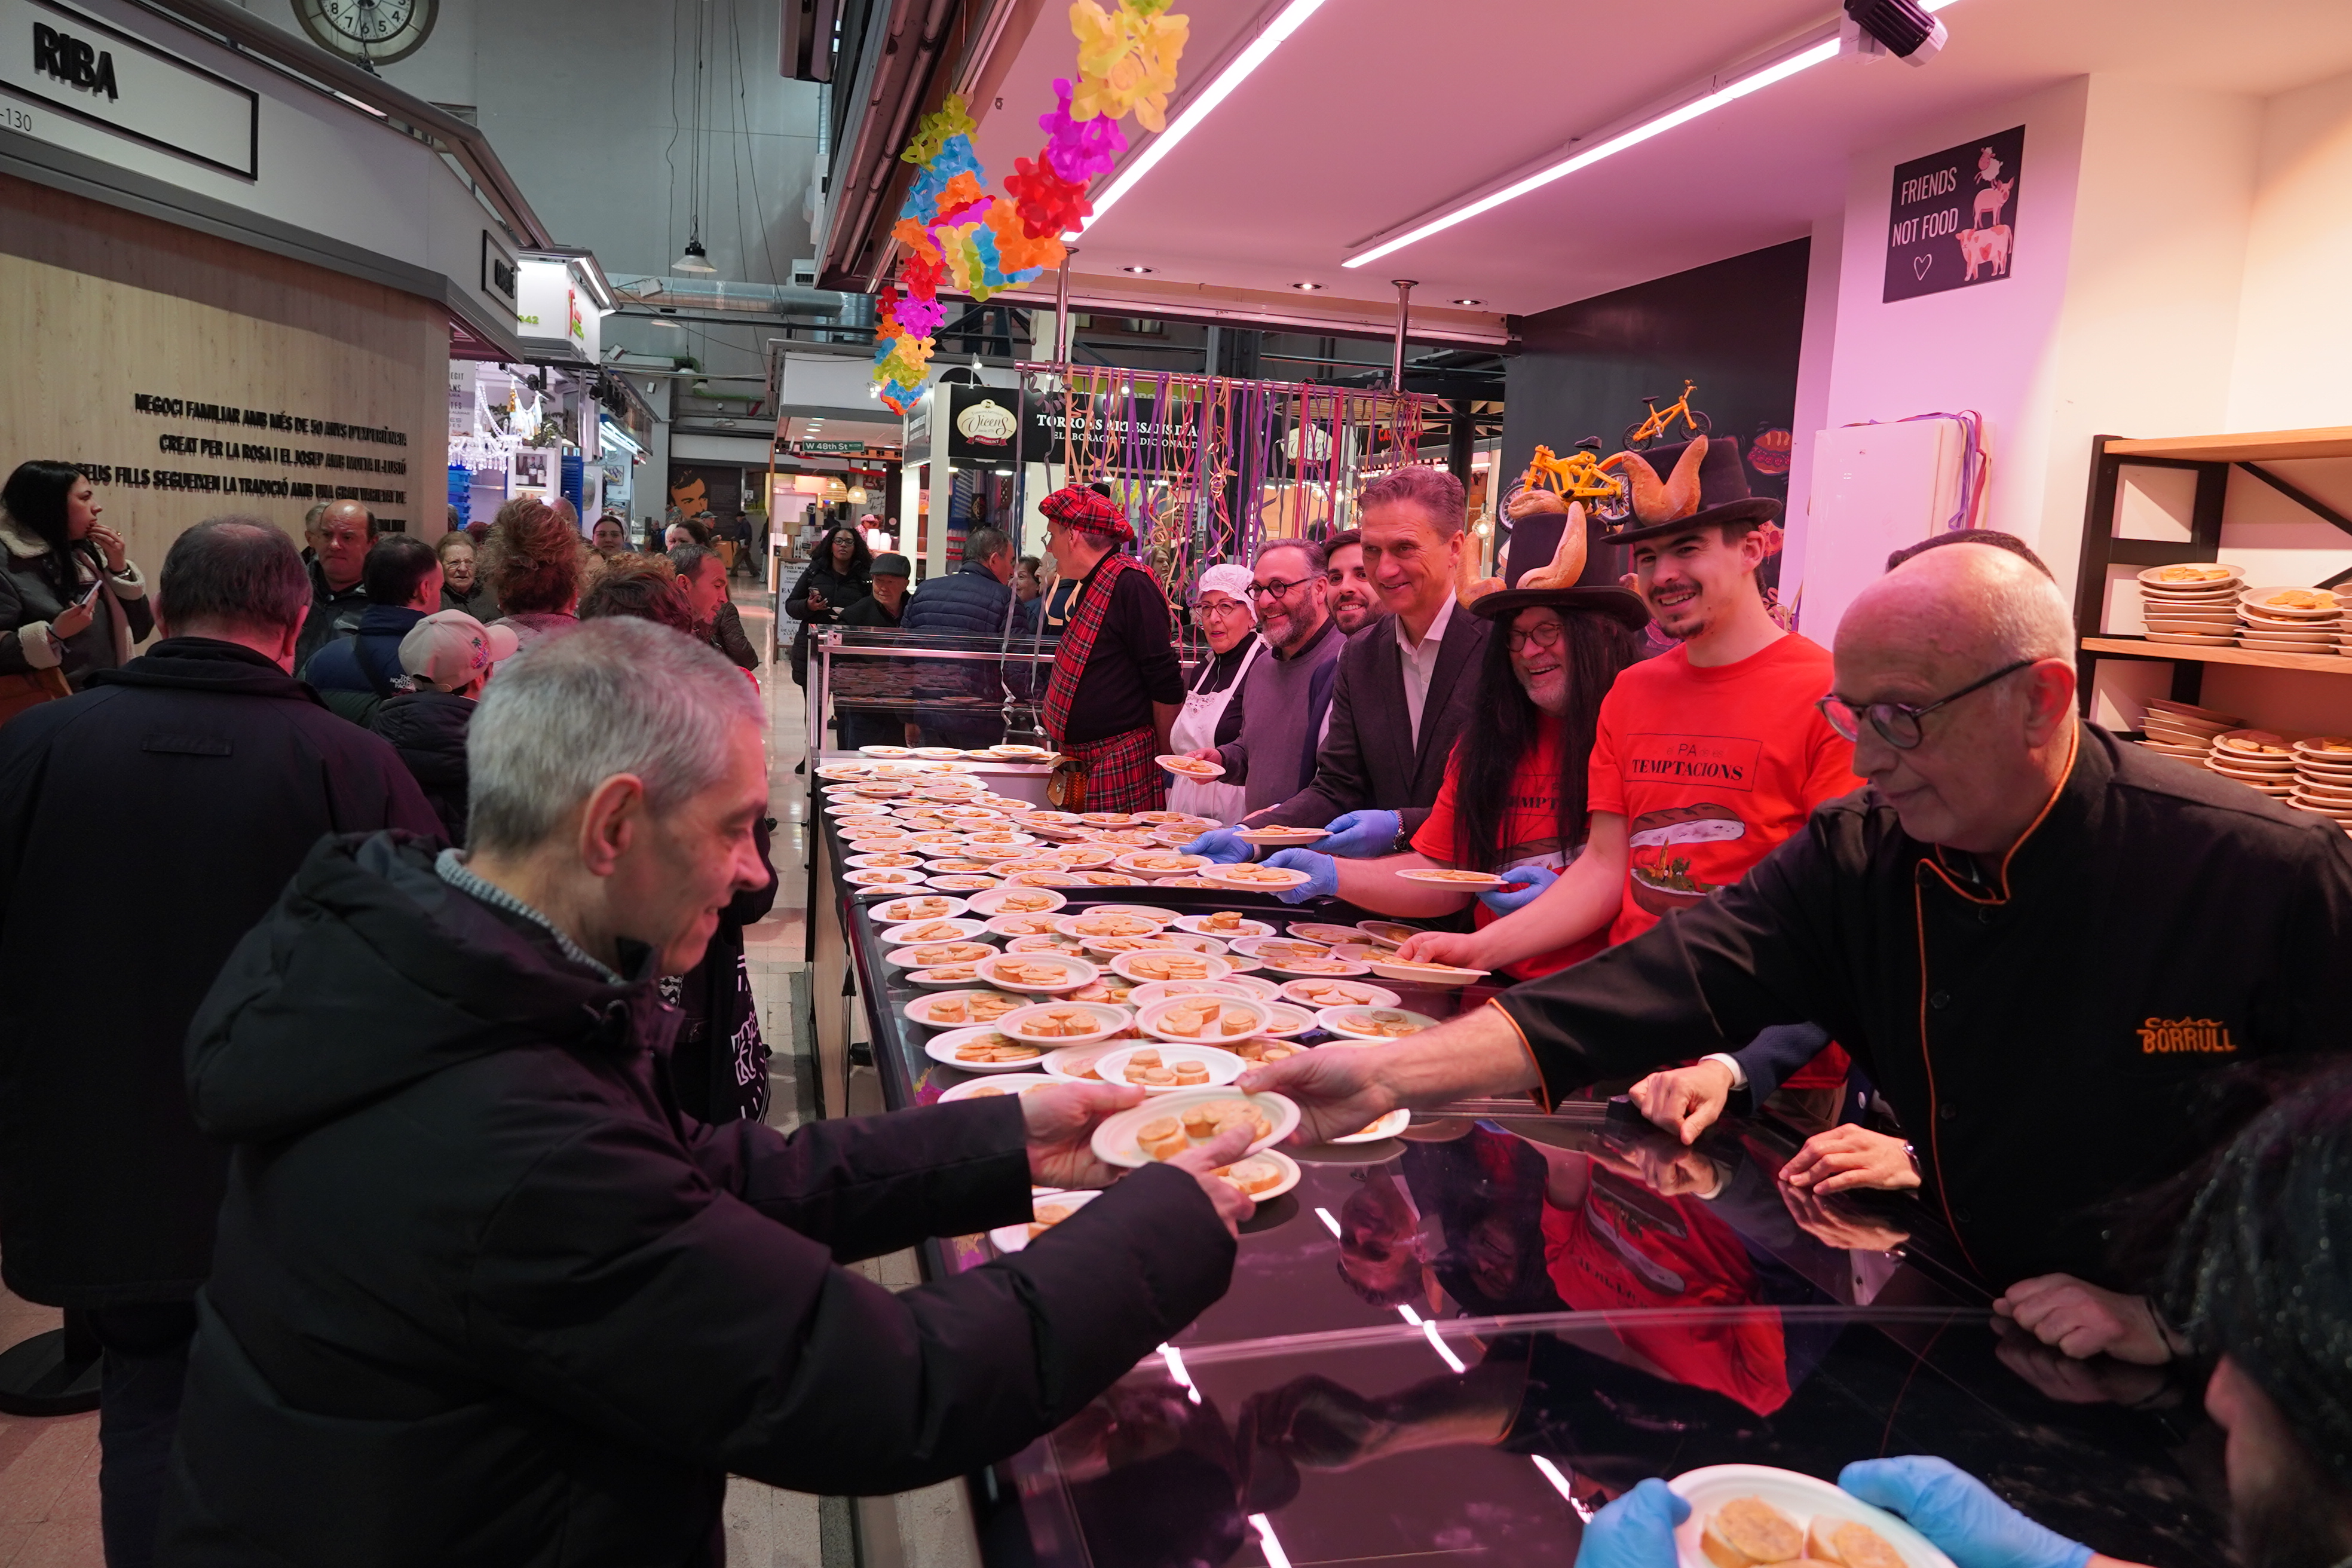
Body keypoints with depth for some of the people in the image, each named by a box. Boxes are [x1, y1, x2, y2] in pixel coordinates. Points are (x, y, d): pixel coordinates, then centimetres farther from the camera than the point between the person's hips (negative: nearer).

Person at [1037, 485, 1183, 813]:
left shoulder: (1131, 584, -14)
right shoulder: (1090, 588, 17)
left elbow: (1166, 683, -17)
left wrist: (1165, 760, -13)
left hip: (1122, 763, -9)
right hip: (1083, 761, 10)